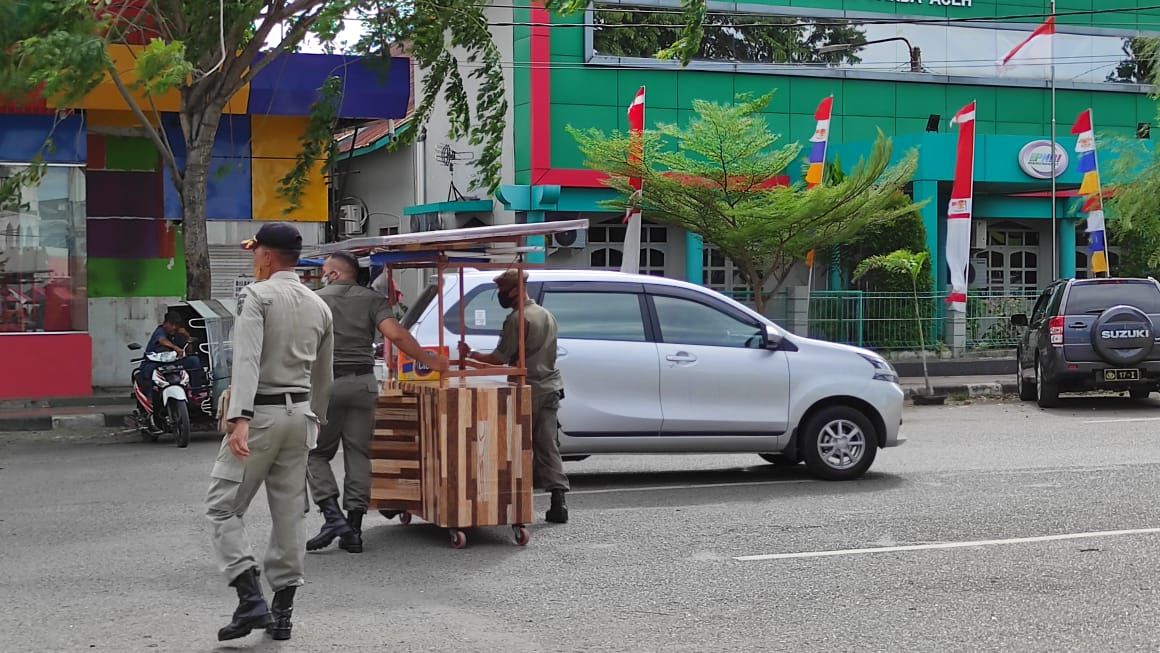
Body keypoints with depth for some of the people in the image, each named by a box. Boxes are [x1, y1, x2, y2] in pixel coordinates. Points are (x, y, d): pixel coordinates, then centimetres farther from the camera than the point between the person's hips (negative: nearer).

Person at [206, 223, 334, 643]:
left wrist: (240, 419, -29)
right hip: (300, 412, 7)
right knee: (290, 511, 10)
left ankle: (251, 599, -12)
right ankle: (283, 611, 14)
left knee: (223, 506, 0)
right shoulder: (319, 306, 12)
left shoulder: (257, 295, -8)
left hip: (261, 411, -6)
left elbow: (247, 360, -21)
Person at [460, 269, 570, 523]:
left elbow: (499, 358, -14)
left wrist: (470, 355, -1)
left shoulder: (518, 319, -14)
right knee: (548, 447, 5)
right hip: (551, 389, 7)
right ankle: (558, 502, -3)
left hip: (528, 392, -7)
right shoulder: (546, 315, 14)